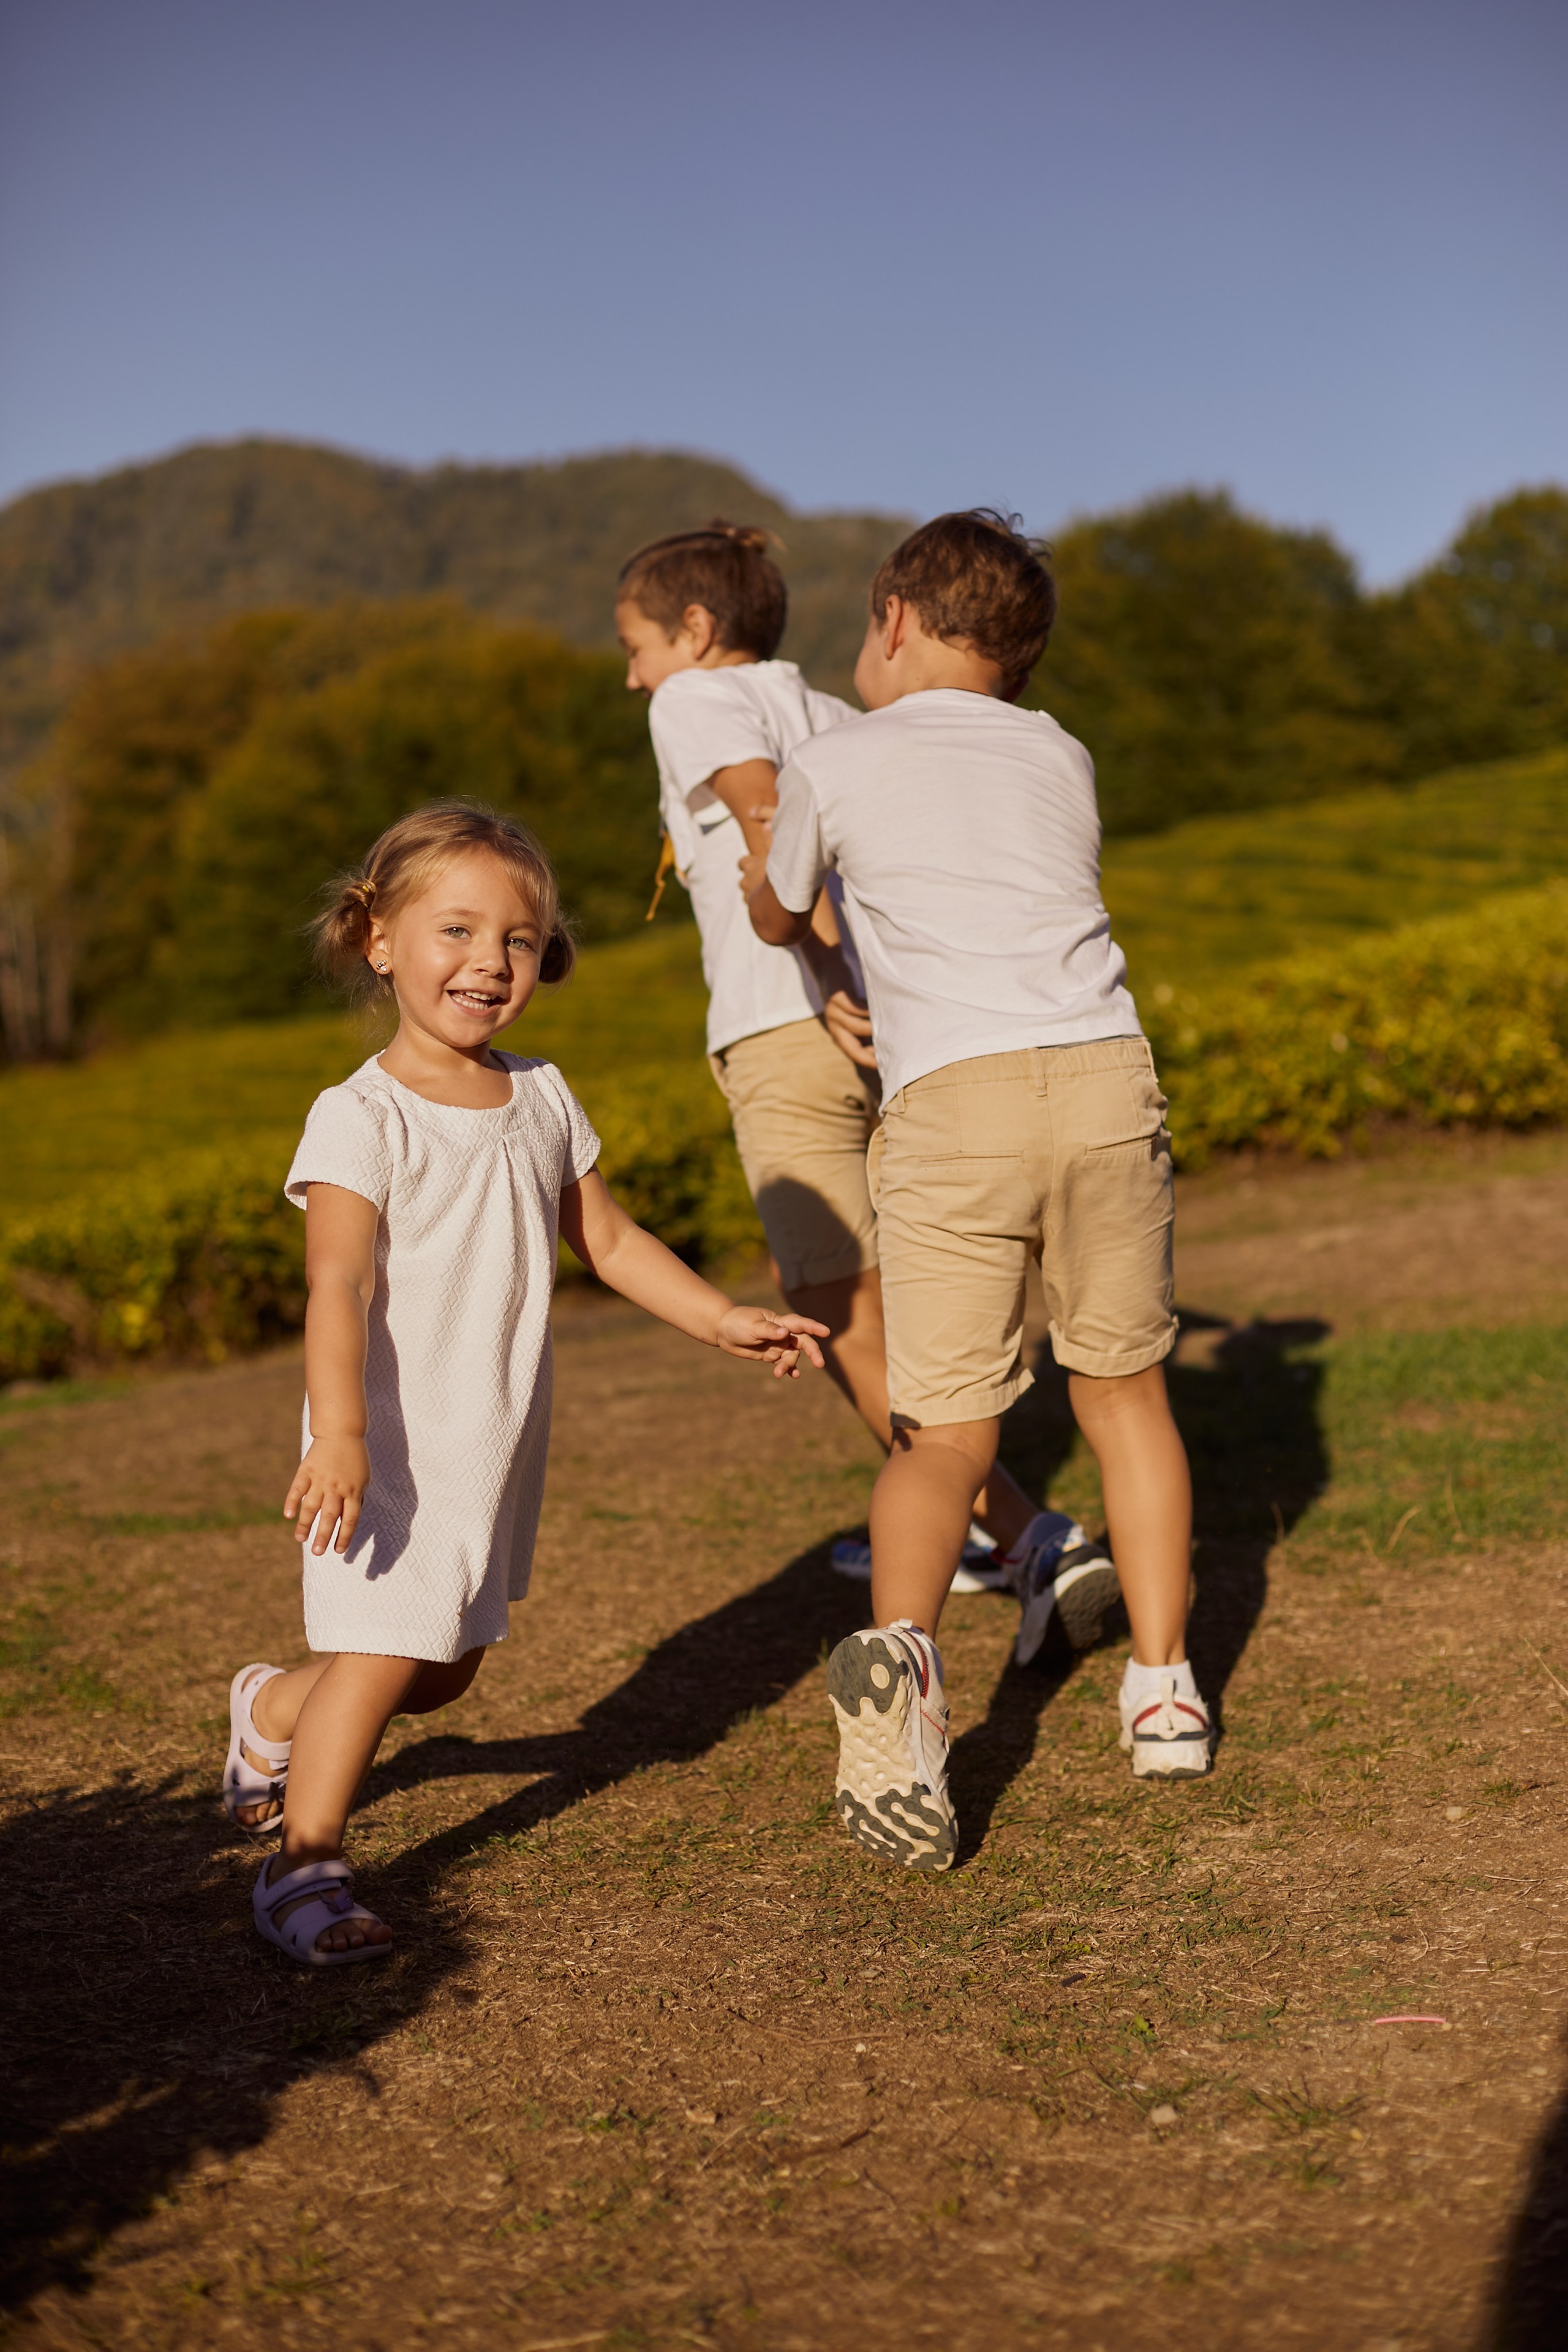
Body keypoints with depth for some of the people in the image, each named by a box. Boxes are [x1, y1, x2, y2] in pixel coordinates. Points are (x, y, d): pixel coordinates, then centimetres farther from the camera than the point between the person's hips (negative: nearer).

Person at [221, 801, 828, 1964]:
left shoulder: (545, 1100, 5)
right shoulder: (362, 1119, -15)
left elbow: (610, 1240, 16)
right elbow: (340, 1288, -25)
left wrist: (724, 1319, 10)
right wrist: (338, 1431, -38)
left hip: (502, 1445, 7)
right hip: (394, 1450, -7)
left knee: (445, 1670, 17)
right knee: (382, 1654, -10)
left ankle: (274, 1710, 42)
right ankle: (305, 1864, 7)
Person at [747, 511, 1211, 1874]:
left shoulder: (831, 766, 13)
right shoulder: (1063, 760, 23)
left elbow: (775, 917, 32)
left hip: (954, 1097, -3)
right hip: (1105, 1072, 3)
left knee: (945, 1435, 0)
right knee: (1123, 1391, 18)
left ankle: (903, 1648, -26)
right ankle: (1164, 1692, 20)